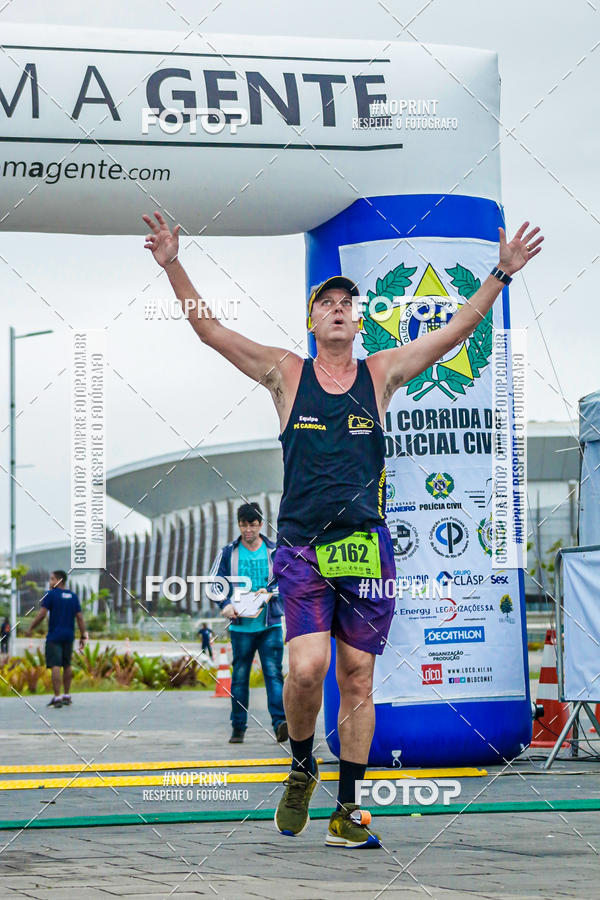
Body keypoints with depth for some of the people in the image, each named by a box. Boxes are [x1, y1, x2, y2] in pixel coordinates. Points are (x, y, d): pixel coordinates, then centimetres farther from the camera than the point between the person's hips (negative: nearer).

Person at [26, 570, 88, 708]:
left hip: (54, 637, -5)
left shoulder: (51, 594, -7)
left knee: (55, 666, -8)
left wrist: (31, 629, 1)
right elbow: (80, 617, 6)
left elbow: (42, 614, -11)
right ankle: (67, 695, 21)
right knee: (67, 665, 15)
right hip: (69, 636, 5)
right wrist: (83, 636, 10)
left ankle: (57, 697, -14)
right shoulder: (73, 596, 9)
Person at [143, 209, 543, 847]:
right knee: (306, 669, -18)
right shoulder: (286, 374, 7)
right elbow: (209, 329, 2)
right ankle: (301, 768, 10)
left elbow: (455, 331, 9)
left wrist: (501, 275, 0)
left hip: (366, 548, 2)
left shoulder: (381, 374, 10)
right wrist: (173, 266, -9)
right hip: (300, 548, -2)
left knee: (357, 677, 3)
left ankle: (346, 812, 11)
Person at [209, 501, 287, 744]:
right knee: (239, 676, 5)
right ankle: (238, 727, 12)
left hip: (270, 625, -1)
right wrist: (226, 604, -11)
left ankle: (280, 723, -20)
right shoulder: (228, 553, 6)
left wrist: (270, 593, -11)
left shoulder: (274, 551, 5)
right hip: (240, 626, 1)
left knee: (273, 672, -12)